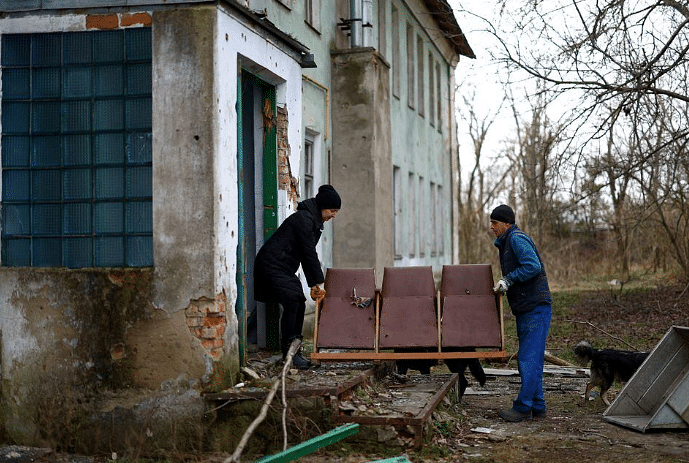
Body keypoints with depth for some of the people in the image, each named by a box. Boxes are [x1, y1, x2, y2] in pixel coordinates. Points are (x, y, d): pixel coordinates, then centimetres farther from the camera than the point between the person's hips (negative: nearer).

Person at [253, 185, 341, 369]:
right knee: (292, 301, -19)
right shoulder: (304, 219, -18)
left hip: (285, 268, 10)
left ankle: (294, 352, 11)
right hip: (272, 266, -10)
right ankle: (289, 352, -14)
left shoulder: (314, 221, 14)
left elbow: (308, 254, 16)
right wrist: (318, 283, -15)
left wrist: (314, 284, 10)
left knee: (300, 304, 4)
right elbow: (309, 254, -19)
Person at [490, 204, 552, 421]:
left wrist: (508, 280, -16)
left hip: (536, 308, -11)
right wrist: (504, 284, 12)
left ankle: (523, 407, -6)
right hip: (525, 309, 11)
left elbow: (533, 266, -23)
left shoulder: (517, 239, -11)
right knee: (528, 358, 13)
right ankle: (536, 406, 19)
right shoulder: (506, 242, 21)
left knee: (529, 358, -8)